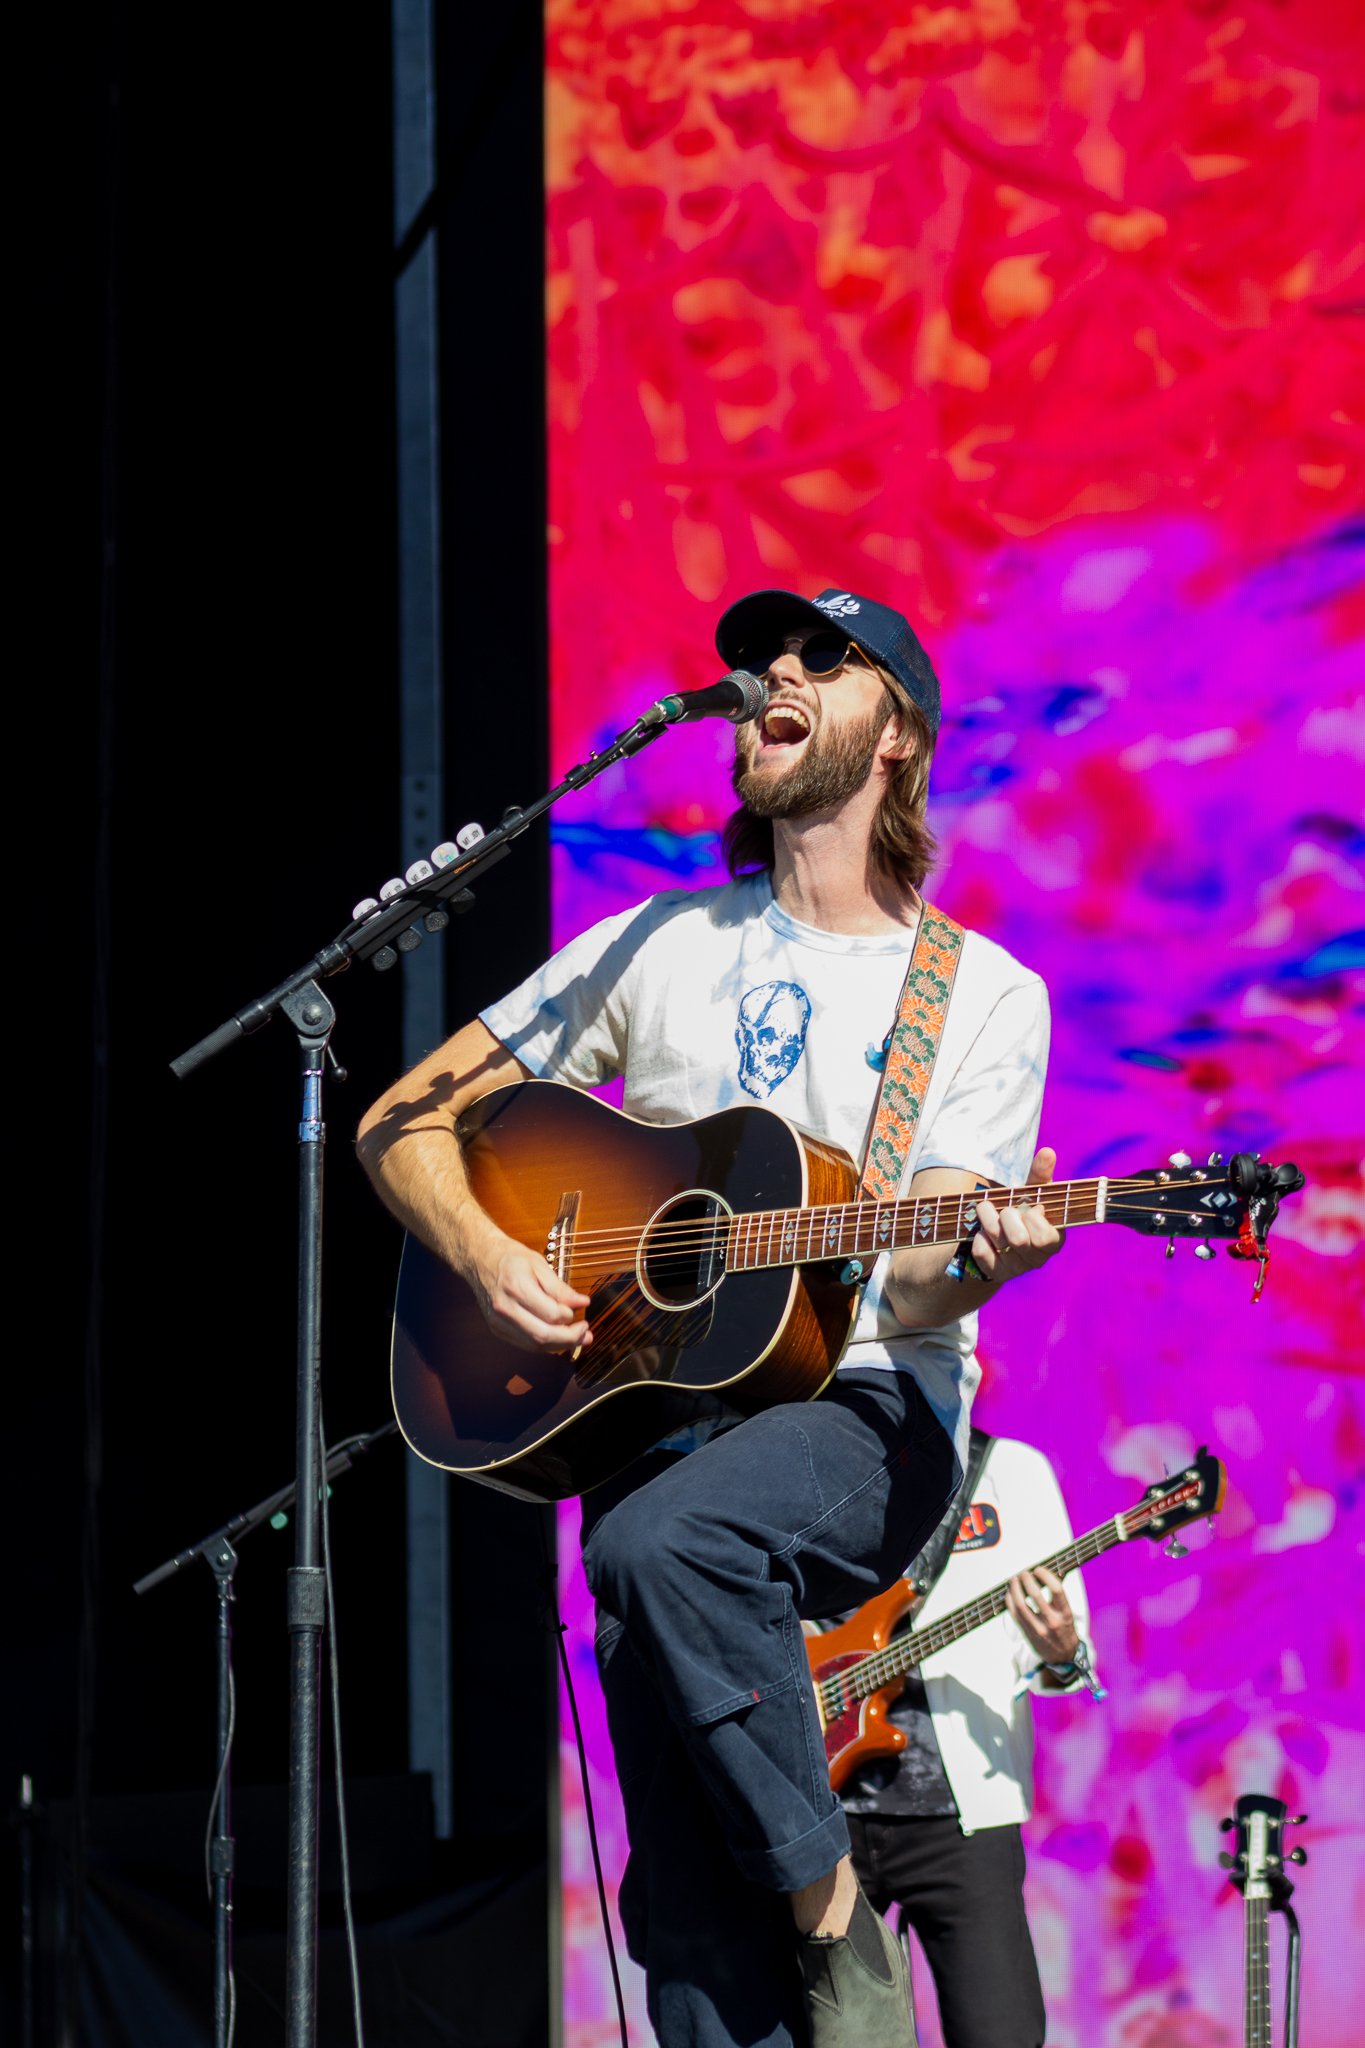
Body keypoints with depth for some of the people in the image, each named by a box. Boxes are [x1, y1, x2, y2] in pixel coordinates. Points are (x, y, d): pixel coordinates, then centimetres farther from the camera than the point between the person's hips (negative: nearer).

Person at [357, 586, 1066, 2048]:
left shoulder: (986, 996, 6)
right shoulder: (660, 947, 13)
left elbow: (911, 1283, -4)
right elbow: (404, 1119, 14)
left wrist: (986, 1257, -27)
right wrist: (484, 1255, -6)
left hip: (865, 1409, -3)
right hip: (650, 1414, 3)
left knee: (665, 1539, -36)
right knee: (691, 1906, -10)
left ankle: (831, 1912, -21)